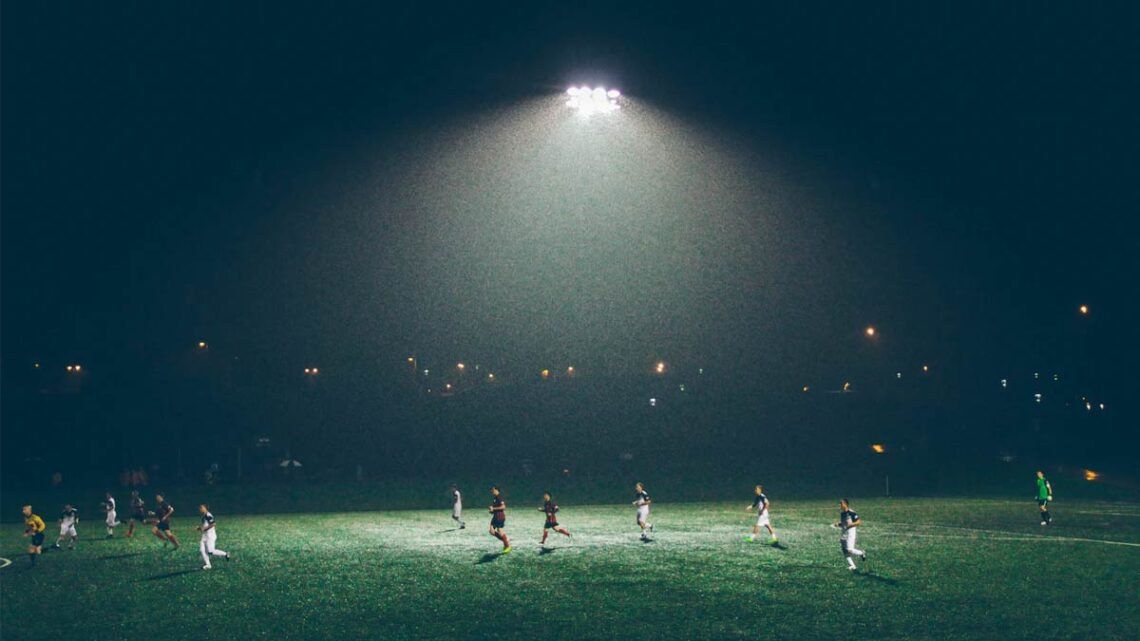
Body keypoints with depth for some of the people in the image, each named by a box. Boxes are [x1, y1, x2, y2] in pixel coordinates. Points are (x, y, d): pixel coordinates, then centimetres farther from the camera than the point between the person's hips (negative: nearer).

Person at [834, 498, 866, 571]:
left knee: (849, 550, -14)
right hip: (844, 533, 8)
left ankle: (862, 553, 14)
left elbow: (859, 522, -13)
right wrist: (838, 524, 3)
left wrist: (851, 524, -22)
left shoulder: (851, 513, -14)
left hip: (851, 532, -8)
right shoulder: (842, 513, 11)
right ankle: (851, 566, 12)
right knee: (844, 550, 4)